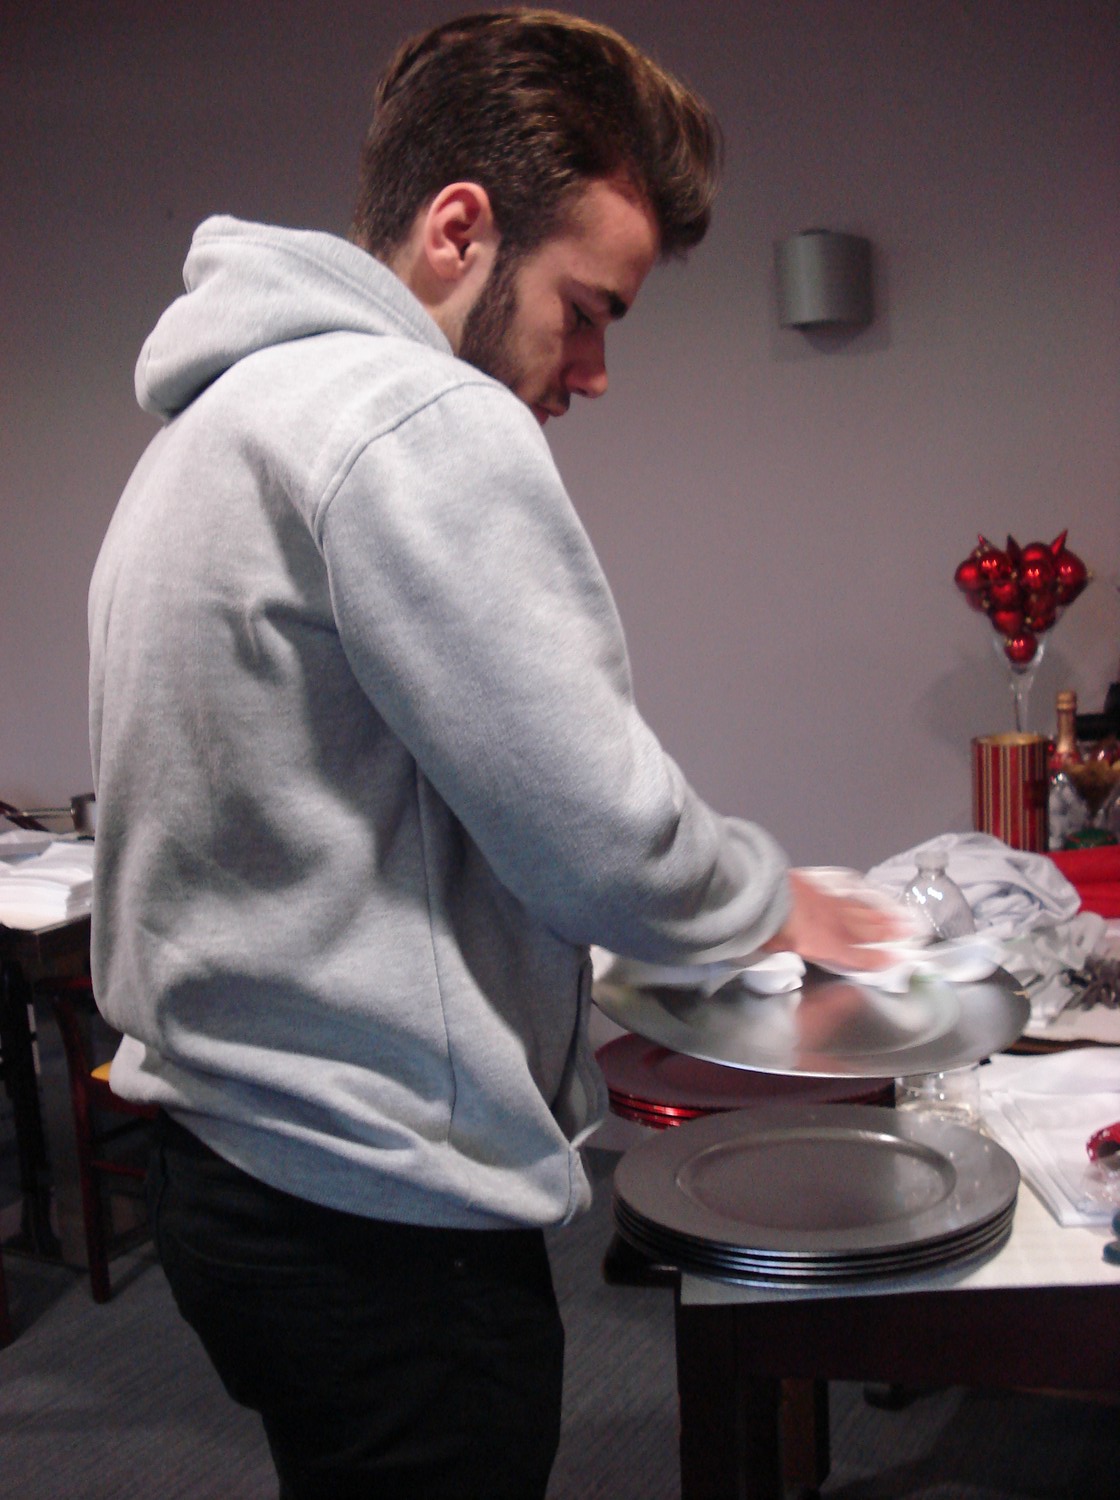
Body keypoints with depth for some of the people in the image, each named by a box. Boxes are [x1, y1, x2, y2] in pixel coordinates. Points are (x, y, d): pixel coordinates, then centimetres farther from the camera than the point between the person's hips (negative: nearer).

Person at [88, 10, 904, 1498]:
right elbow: (598, 834, -20)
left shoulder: (216, 416, 13)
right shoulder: (427, 422, -19)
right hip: (379, 1210, -10)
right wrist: (770, 898, 1)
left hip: (225, 1154, 10)